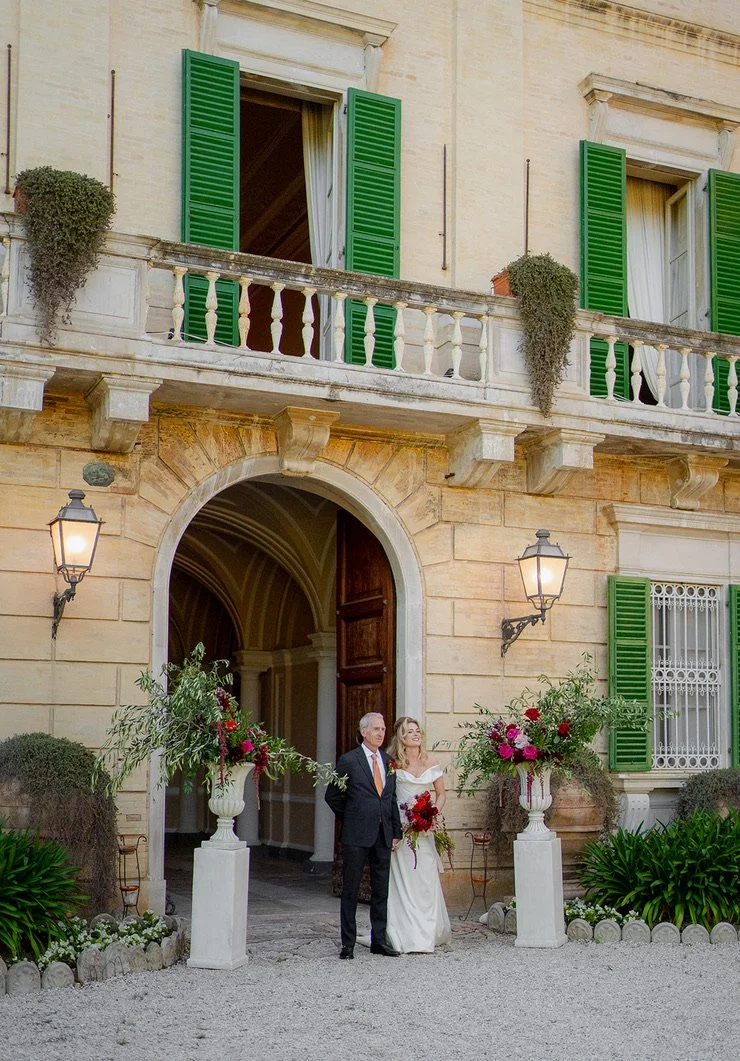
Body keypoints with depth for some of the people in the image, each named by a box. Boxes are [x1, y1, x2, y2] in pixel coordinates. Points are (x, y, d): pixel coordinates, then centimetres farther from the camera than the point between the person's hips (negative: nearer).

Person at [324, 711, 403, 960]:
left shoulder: (388, 761, 12)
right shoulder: (348, 760, -4)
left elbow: (392, 798, 15)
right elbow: (332, 795, 2)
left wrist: (397, 831, 10)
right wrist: (350, 819, 4)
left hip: (383, 835, 5)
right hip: (357, 836, -5)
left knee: (381, 890, 9)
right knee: (351, 890, 2)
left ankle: (379, 940, 17)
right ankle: (348, 943, 8)